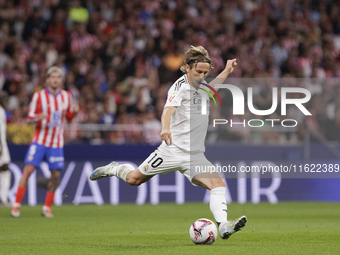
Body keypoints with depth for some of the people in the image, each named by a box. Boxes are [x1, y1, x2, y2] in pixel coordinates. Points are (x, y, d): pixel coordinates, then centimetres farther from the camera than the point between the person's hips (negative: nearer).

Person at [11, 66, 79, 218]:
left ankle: (47, 208, 11)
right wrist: (39, 117, -23)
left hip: (57, 143, 3)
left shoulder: (66, 96, 5)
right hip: (40, 140, -3)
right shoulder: (39, 96, -5)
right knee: (28, 170, -12)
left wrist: (74, 111, -6)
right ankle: (16, 204, -4)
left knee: (56, 174, -2)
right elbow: (30, 115, -1)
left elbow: (68, 117, 16)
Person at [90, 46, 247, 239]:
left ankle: (223, 226, -28)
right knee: (134, 179, 9)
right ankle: (113, 169, 41)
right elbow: (168, 110, -34)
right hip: (174, 149, -6)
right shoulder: (180, 86, -14)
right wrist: (166, 128, -54)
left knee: (219, 184, -18)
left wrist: (227, 72, 32)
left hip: (196, 155, 6)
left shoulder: (201, 85, 9)